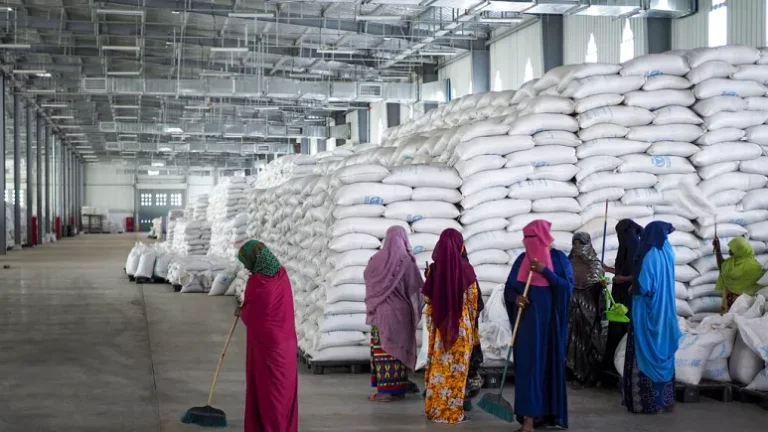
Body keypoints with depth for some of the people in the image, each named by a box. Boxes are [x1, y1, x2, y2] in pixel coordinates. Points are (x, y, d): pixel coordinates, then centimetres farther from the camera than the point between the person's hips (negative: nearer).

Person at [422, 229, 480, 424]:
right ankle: (453, 412, 3)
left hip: (439, 324, 3)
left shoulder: (434, 268, -3)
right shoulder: (465, 268, -10)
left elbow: (427, 297, 2)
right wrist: (470, 320, 12)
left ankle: (435, 409, 17)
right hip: (461, 324, -3)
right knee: (456, 368, 2)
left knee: (438, 366, 11)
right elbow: (473, 299, -4)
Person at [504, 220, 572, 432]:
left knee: (550, 364, 1)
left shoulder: (559, 258, -1)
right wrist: (515, 297, -15)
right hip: (527, 321, 2)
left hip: (550, 321, -2)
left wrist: (545, 271, -18)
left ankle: (551, 414, 13)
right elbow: (509, 287, 7)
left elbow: (568, 286, -9)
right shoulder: (522, 259, 6)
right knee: (528, 364, -3)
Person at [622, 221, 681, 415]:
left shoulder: (650, 255, -17)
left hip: (648, 313, -8)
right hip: (664, 313, 8)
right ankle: (666, 399, 17)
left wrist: (632, 288, 0)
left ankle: (648, 401, 1)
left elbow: (643, 286, -21)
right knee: (663, 353, 13)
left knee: (647, 354, -2)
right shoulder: (667, 253, 7)